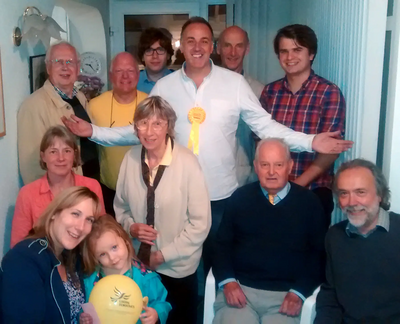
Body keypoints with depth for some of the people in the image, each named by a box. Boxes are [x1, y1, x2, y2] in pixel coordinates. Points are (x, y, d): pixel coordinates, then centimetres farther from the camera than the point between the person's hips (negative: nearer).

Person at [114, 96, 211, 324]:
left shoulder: (187, 162, -20)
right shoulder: (131, 158, -7)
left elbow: (200, 223, -16)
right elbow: (121, 207, 7)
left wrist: (164, 255, -14)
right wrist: (130, 227, -13)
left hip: (177, 267, -3)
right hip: (138, 263, 3)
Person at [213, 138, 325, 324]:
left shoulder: (309, 203, 6)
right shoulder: (240, 197, 8)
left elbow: (319, 253, 5)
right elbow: (223, 244, 9)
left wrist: (299, 292, -6)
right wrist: (228, 281, -5)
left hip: (285, 295, 0)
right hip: (240, 289, 1)